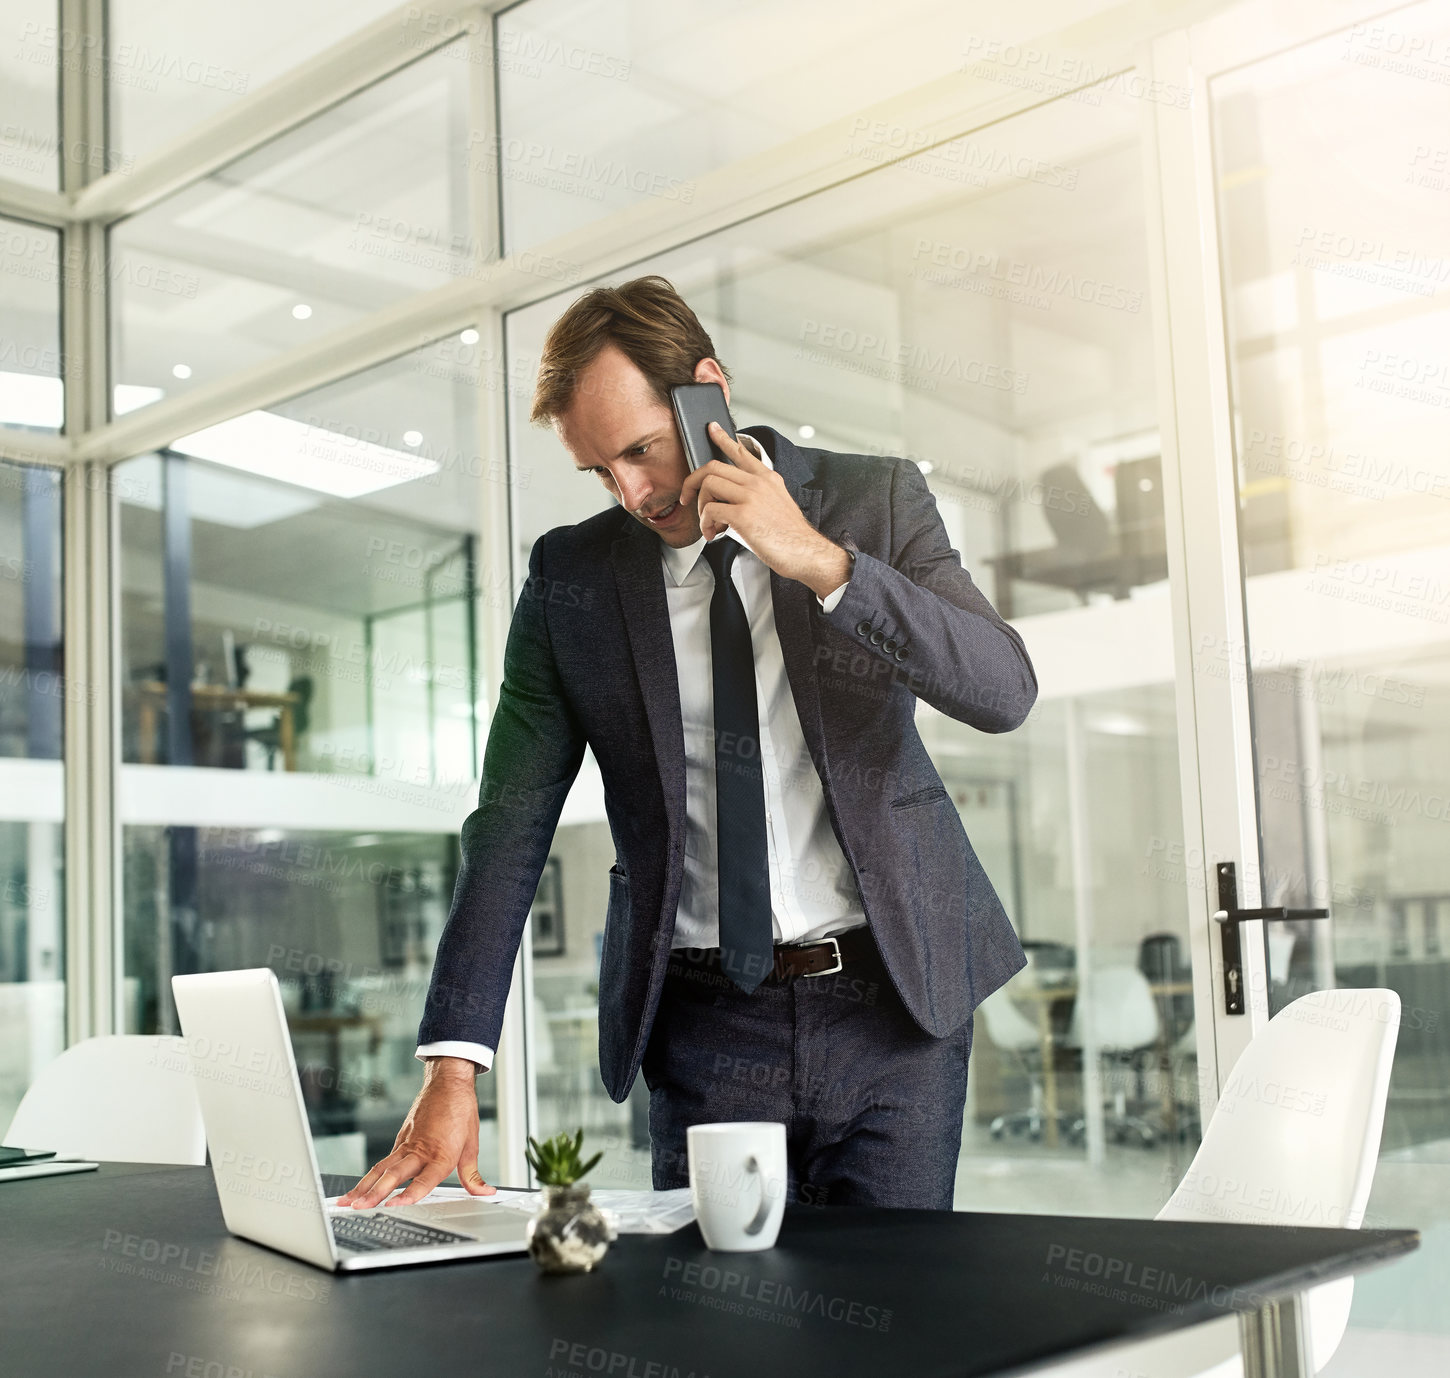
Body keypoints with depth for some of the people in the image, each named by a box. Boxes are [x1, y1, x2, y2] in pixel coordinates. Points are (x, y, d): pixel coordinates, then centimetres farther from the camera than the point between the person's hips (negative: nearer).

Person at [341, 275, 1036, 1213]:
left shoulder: (876, 501, 0)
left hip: (893, 1000, 0)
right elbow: (511, 825, -1)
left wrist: (818, 559, -21)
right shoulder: (570, 575, 2)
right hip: (704, 1023, 1)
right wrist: (452, 1067, -10)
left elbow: (1005, 691, -11)